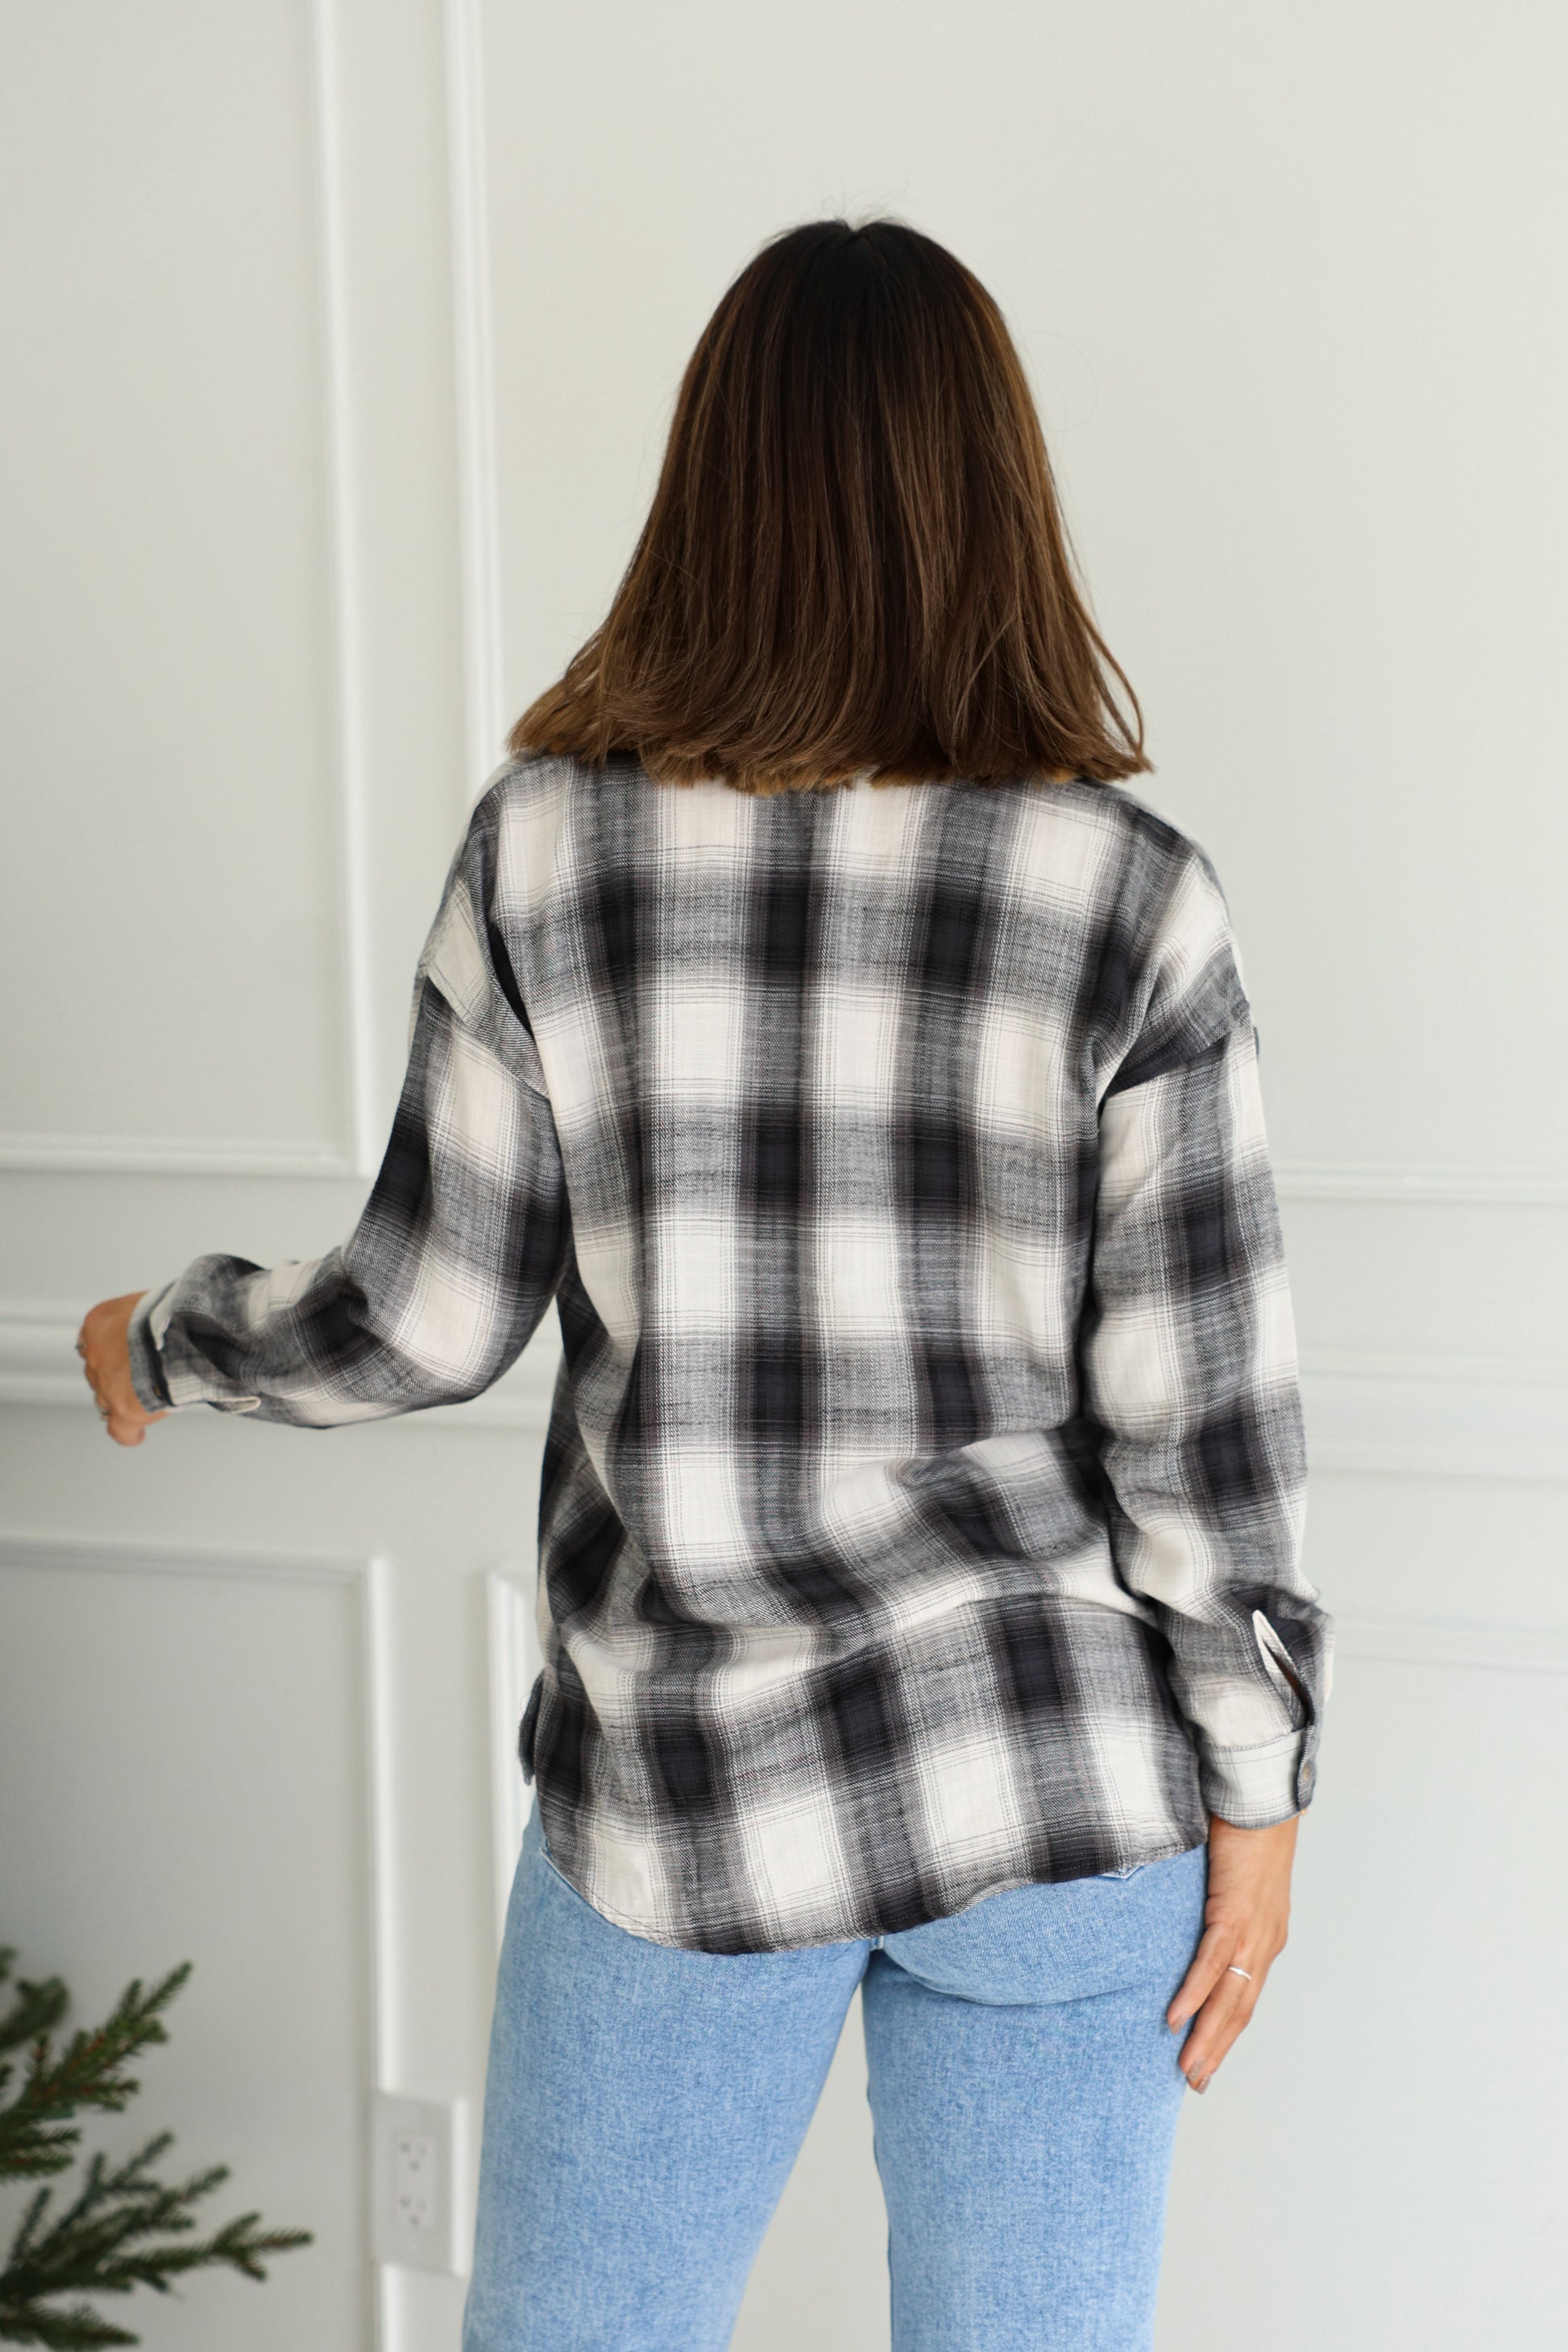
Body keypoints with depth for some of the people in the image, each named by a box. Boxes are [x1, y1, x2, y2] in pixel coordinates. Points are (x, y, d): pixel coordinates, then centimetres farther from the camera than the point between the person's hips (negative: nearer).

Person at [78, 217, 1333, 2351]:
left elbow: (428, 1317, -4)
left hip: (680, 1787, 1)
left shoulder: (545, 850, -9)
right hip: (1056, 1786, 0)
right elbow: (1201, 1394, -9)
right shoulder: (1127, 897, -11)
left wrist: (170, 1340, 15)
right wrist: (1255, 1778, 2)